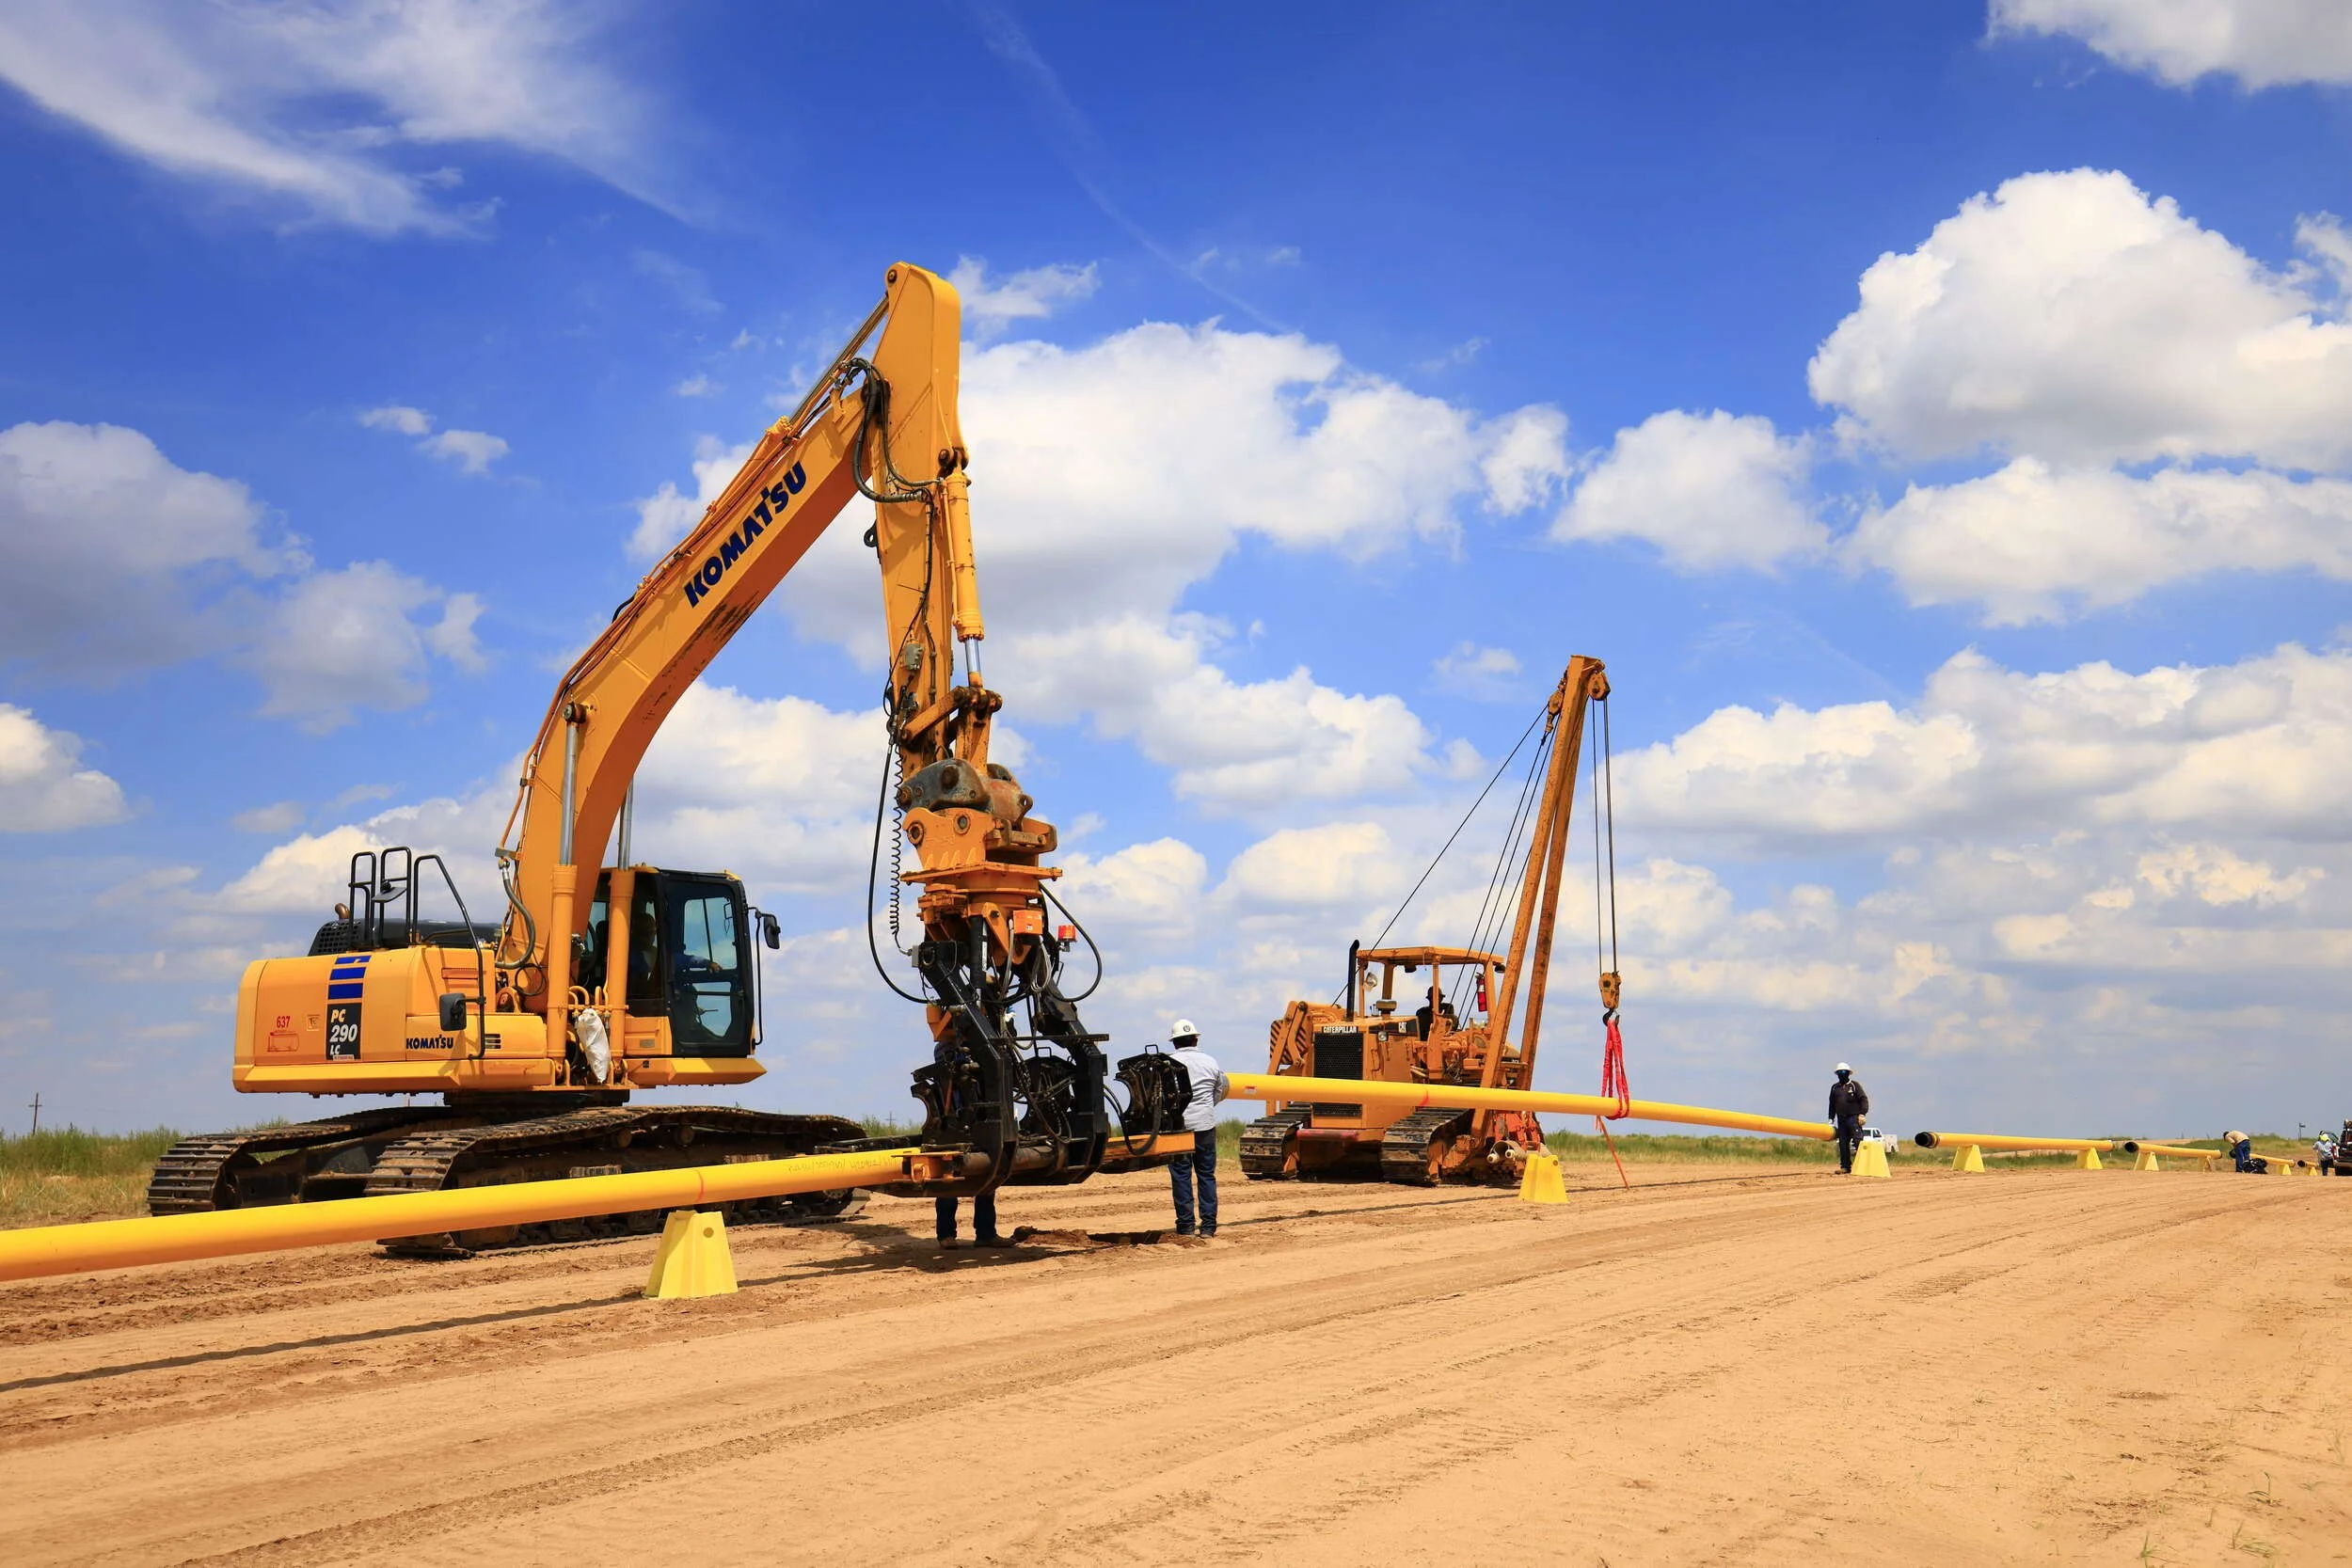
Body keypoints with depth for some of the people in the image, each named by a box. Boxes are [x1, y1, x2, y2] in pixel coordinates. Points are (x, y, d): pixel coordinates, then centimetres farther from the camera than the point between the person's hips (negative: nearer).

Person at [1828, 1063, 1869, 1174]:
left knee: (1858, 1141, -13)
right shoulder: (1835, 1087, 16)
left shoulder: (1855, 1085, 3)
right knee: (1843, 1144, 4)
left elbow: (1863, 1099, -2)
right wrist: (1831, 1119, 17)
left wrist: (1862, 1113, -13)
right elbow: (1832, 1104, 22)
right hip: (1841, 1119, 5)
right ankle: (1845, 1167, 9)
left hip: (1854, 1118, -5)